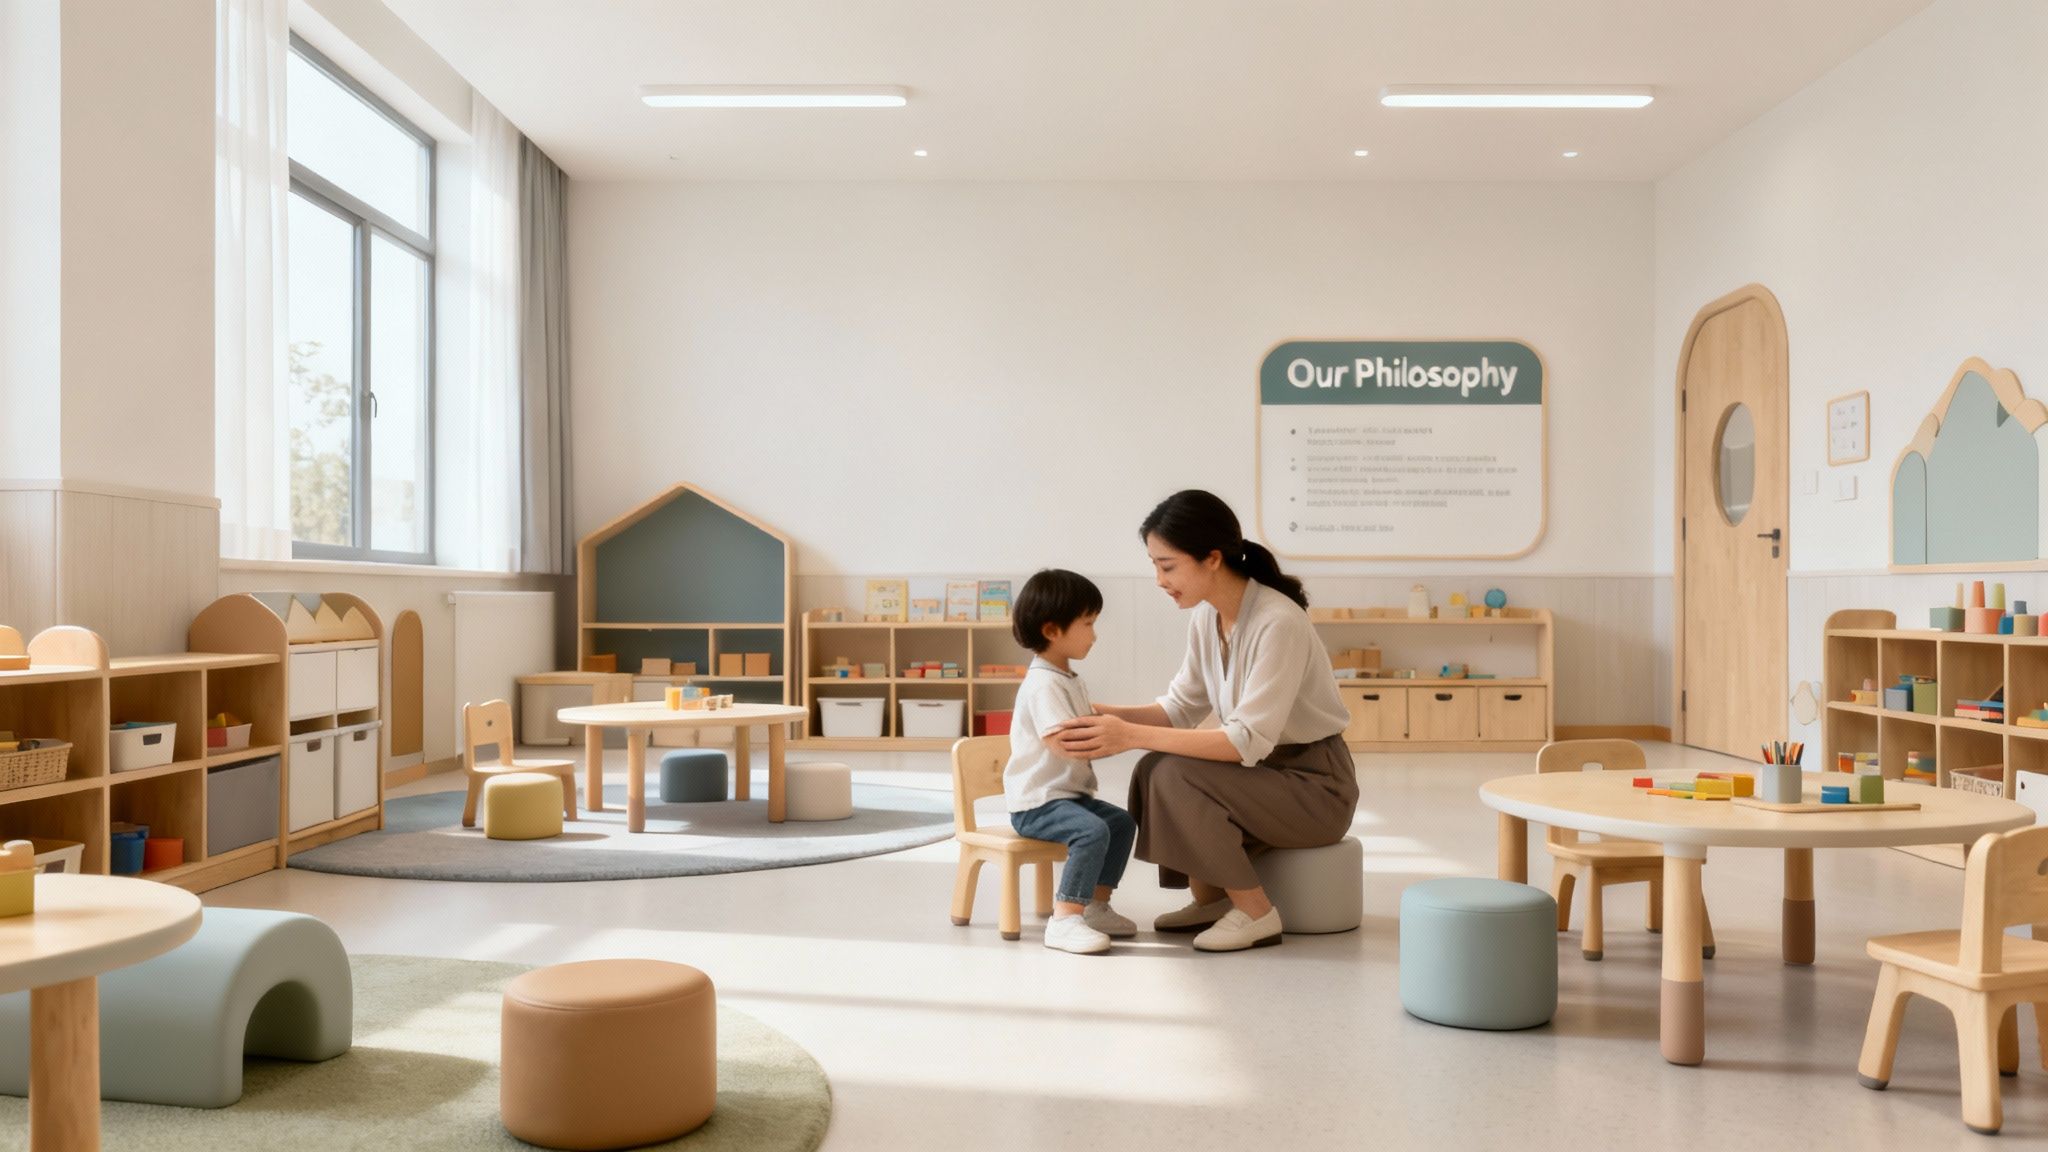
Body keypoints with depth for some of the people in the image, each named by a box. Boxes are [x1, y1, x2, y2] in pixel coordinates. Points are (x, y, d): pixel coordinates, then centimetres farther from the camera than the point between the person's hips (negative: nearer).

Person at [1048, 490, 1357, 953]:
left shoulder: (1278, 623, -26)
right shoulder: (1207, 616, -1)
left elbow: (1249, 740, -30)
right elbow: (1180, 708, 5)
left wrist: (1133, 735, -32)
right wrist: (1105, 714, -12)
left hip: (1317, 784, -8)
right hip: (1267, 768, 8)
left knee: (1176, 776, -23)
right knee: (1154, 770, -10)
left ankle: (1255, 913, -9)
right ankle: (1210, 899, 5)